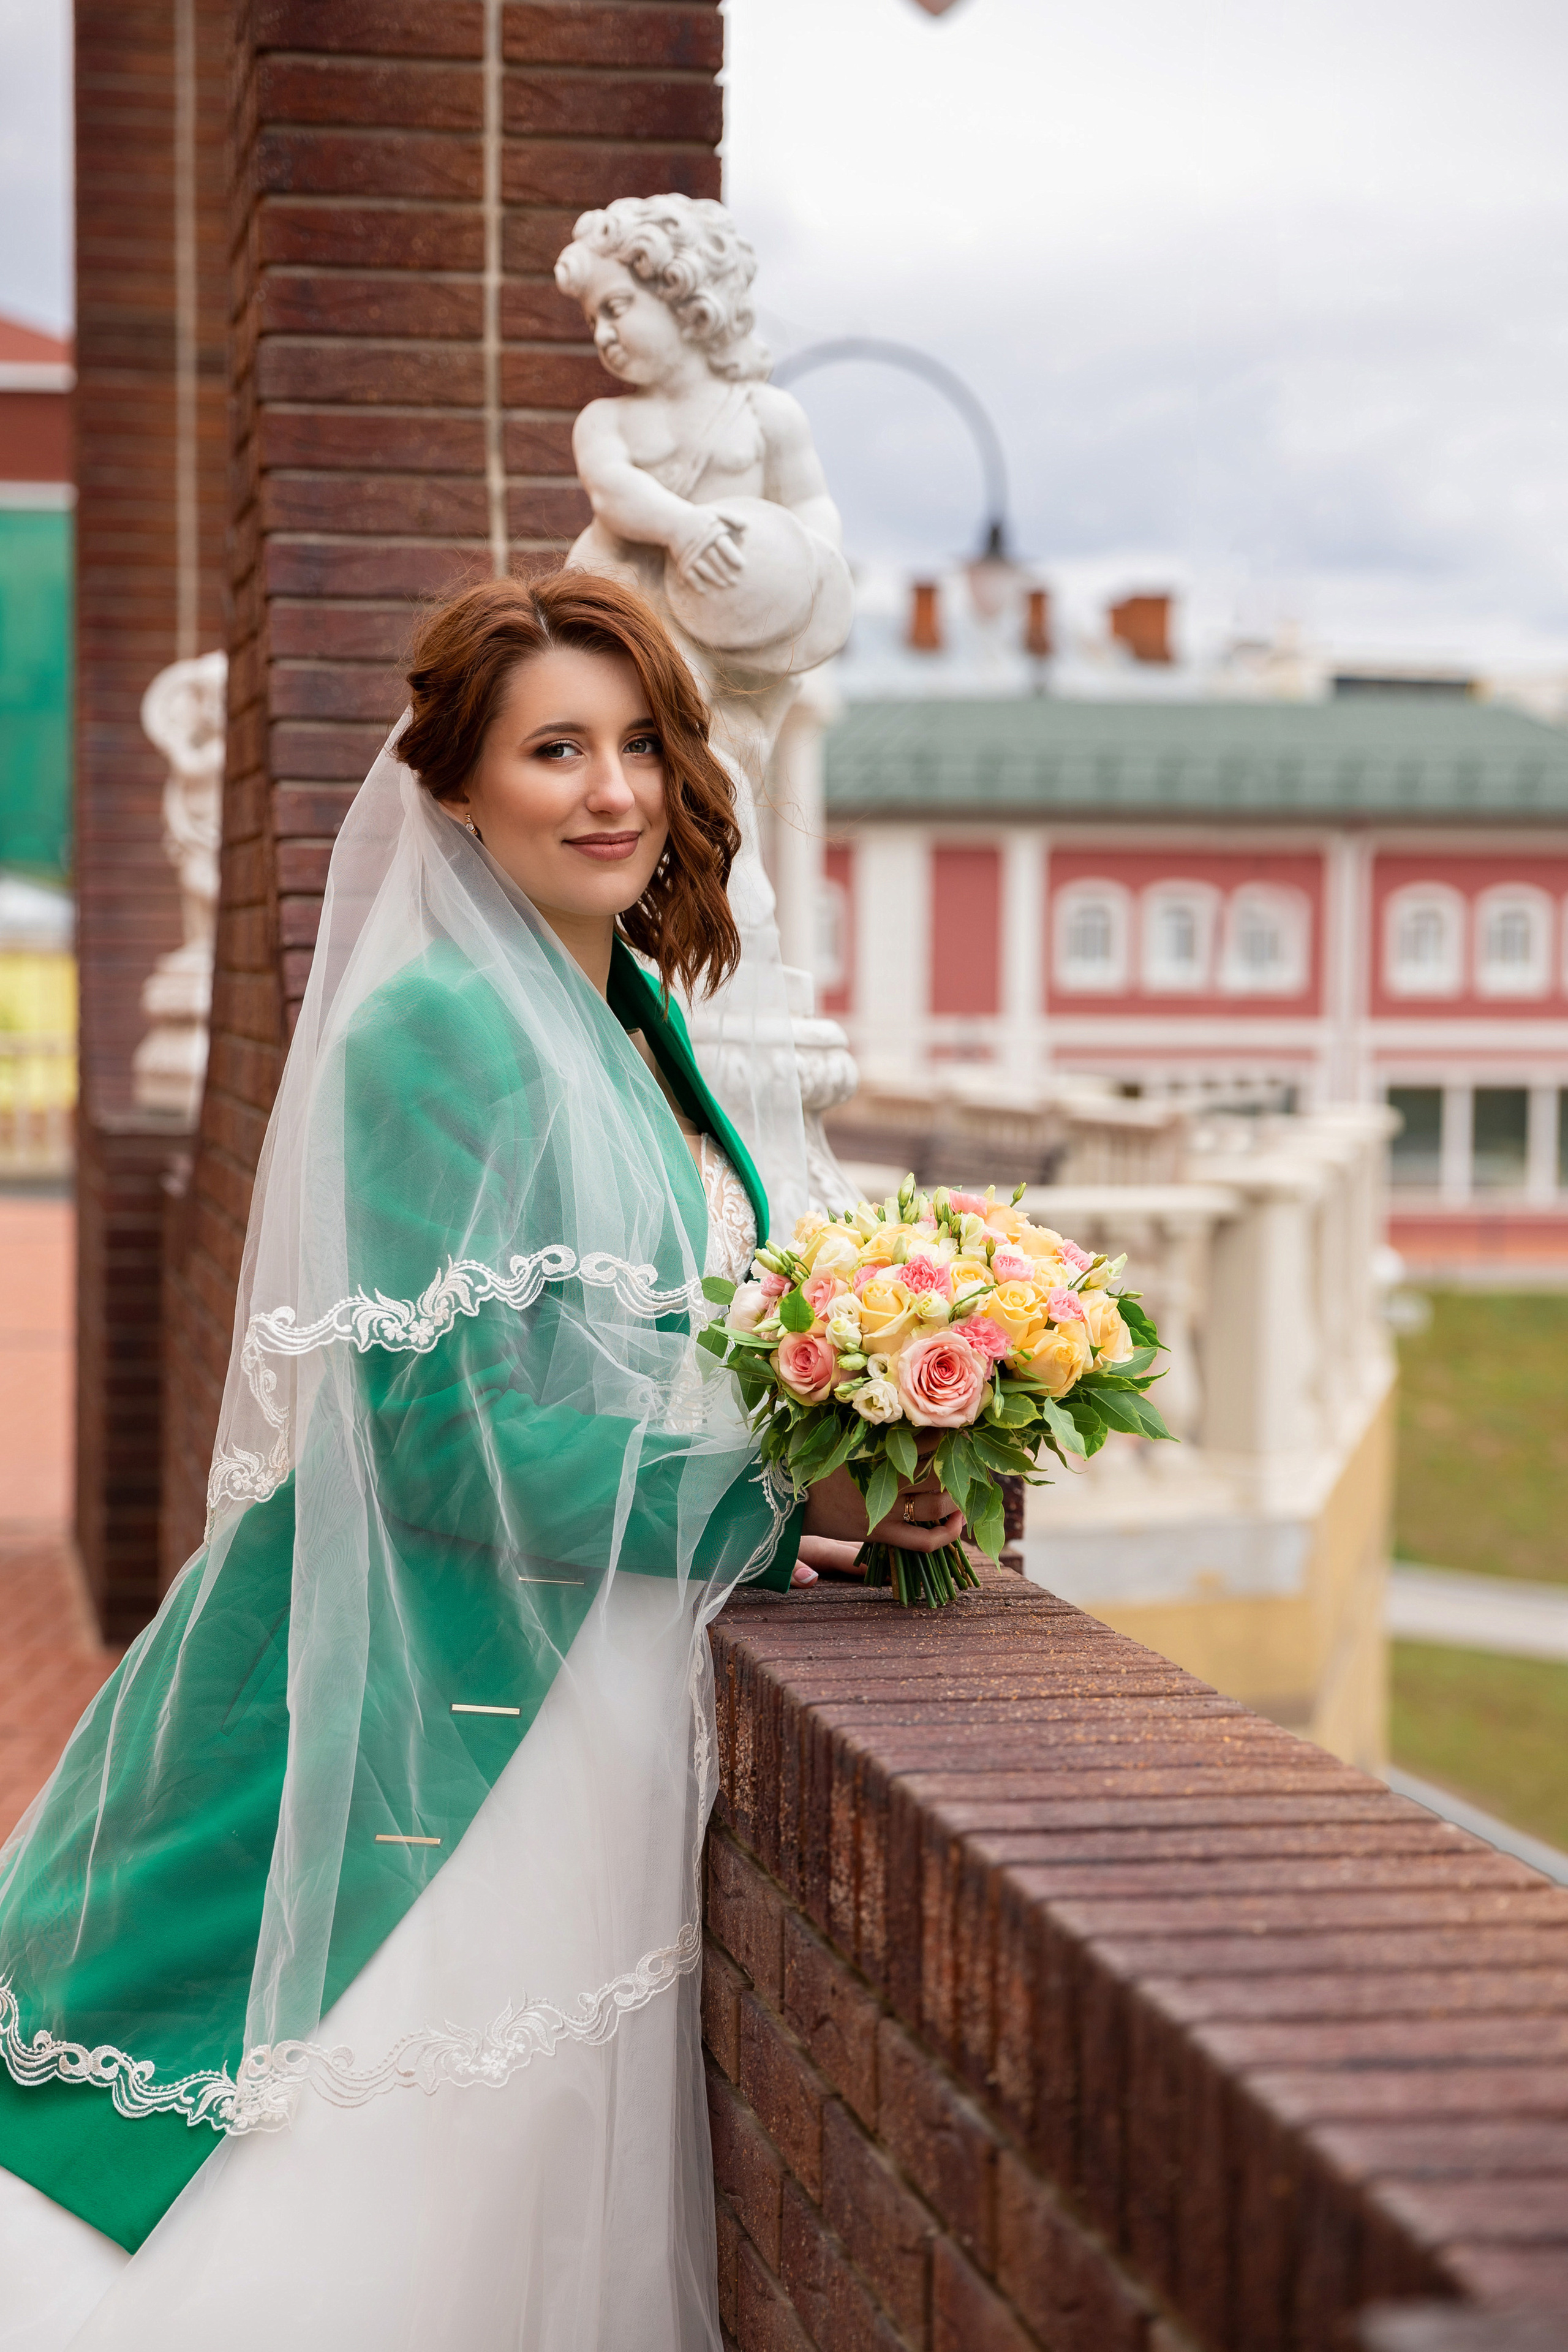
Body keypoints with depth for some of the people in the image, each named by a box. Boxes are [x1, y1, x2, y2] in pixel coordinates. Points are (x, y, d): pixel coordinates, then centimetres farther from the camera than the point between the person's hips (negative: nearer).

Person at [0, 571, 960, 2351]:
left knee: (550, 2171, 13)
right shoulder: (440, 1030, -14)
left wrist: (840, 1481, 5)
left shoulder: (630, 1027, 13)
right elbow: (441, 1422, -20)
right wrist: (781, 1502, -17)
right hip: (455, 1697, -8)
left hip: (598, 1696, 9)